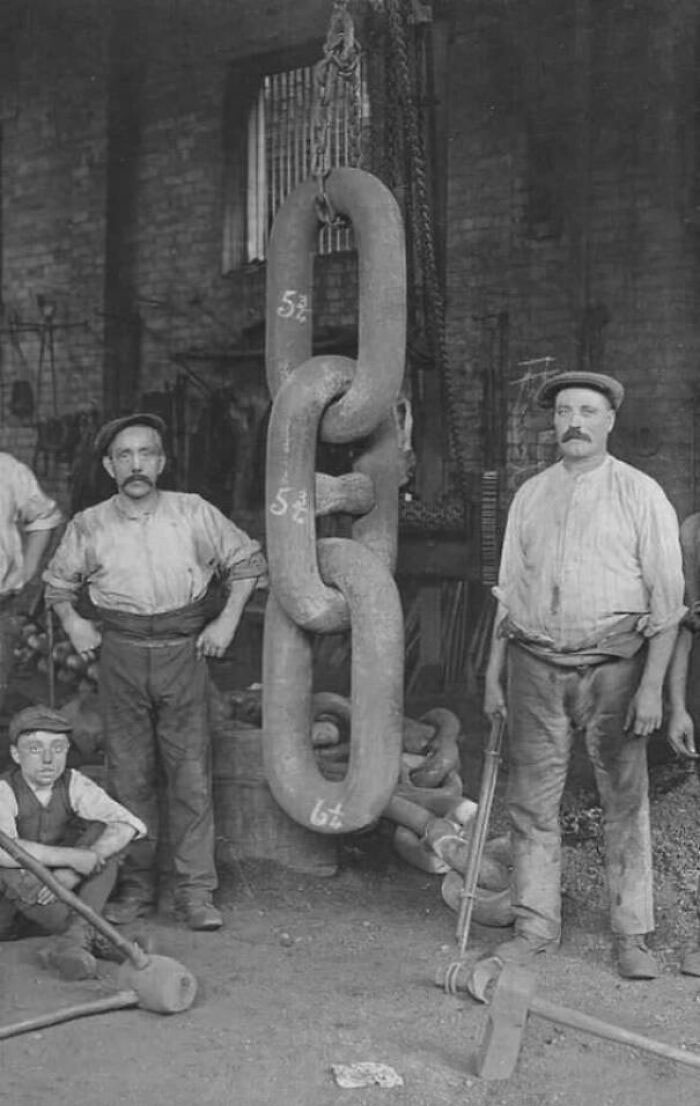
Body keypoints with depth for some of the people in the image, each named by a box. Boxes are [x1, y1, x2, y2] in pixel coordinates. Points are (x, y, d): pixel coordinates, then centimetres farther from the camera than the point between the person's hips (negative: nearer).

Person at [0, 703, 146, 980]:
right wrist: (72, 858, -42)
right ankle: (93, 938, -25)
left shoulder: (74, 785, -9)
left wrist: (71, 874, -35)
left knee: (104, 834, -17)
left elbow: (128, 825, -23)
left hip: (58, 892, 3)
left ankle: (74, 939, -31)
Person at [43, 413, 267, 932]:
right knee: (130, 775, 5)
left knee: (191, 773, -2)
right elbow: (58, 582, 20)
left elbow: (247, 561, 10)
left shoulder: (195, 514, -1)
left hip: (182, 652, -1)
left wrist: (228, 619, 2)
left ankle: (196, 890, 4)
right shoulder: (89, 526, 1)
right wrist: (72, 622, 4)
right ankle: (137, 885, 16)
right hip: (120, 656, 1)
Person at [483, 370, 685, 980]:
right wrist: (494, 673, 13)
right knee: (532, 799, 6)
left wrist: (652, 685, -10)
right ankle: (536, 924, 17)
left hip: (613, 665, -3)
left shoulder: (641, 495, 0)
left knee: (625, 800, 1)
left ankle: (632, 935, 11)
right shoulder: (529, 495, 12)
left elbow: (666, 597, -3)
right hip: (536, 664, 4)